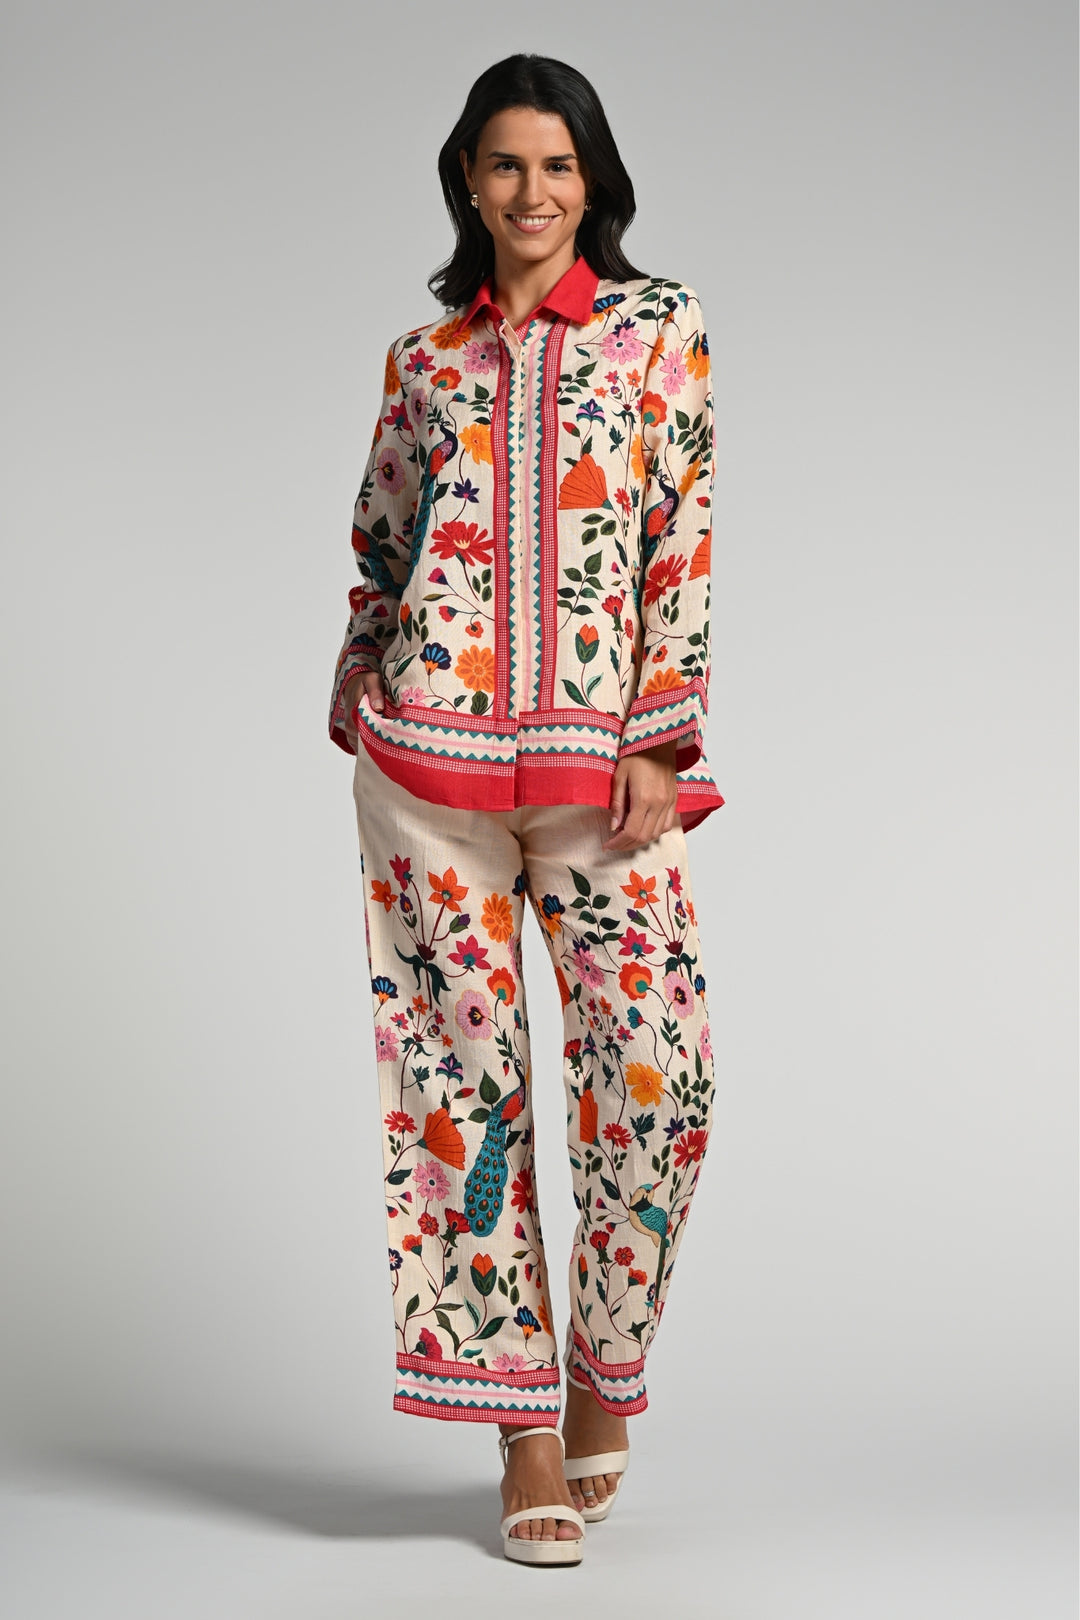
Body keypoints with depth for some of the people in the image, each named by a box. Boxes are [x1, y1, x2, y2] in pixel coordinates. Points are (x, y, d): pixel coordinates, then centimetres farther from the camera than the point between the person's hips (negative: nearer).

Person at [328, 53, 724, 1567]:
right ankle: (525, 1420, 7)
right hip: (431, 754, 2)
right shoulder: (422, 358, 13)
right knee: (463, 1069, -1)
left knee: (659, 1071, -8)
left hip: (599, 750, -1)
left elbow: (687, 538, 1)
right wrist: (361, 697, 8)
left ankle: (605, 1374, 16)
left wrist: (659, 735, -7)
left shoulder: (661, 328, 7)